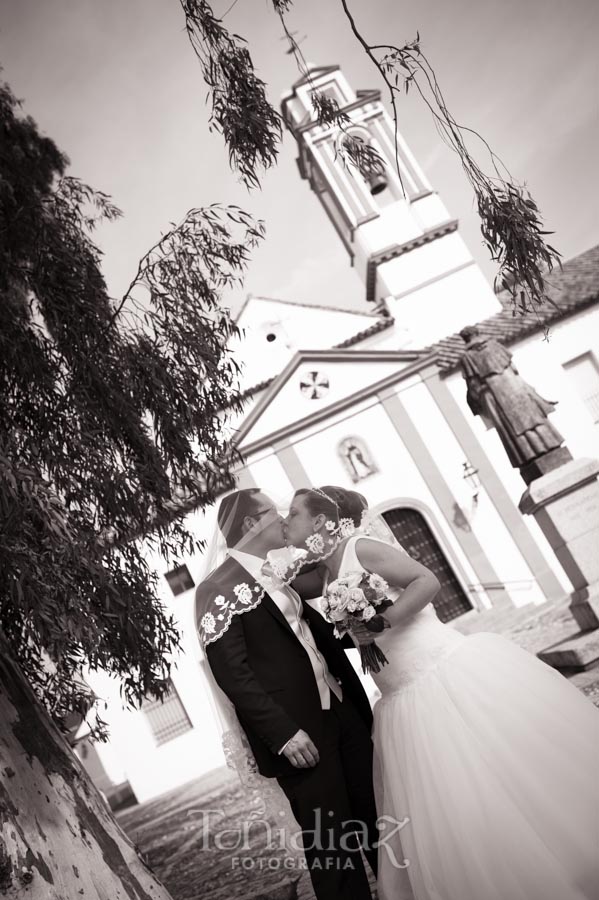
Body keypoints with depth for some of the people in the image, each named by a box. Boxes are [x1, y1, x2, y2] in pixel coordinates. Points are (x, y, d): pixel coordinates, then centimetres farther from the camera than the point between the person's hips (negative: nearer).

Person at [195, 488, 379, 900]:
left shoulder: (276, 579, 13)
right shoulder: (217, 589, -12)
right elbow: (231, 673, -17)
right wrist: (284, 732, -22)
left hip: (342, 714, 8)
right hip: (297, 732, -8)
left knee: (379, 819, 17)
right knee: (327, 840, 5)